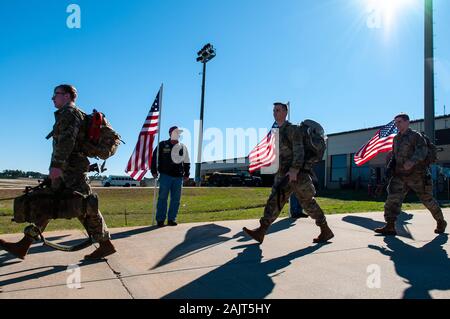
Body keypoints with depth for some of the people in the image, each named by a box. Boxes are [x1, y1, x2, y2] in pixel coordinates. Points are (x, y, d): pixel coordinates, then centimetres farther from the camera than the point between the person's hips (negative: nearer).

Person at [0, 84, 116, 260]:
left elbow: (67, 139, -21)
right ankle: (23, 246, 13)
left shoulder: (69, 112, -6)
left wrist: (57, 164, -28)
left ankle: (106, 245, -2)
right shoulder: (73, 114, 24)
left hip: (71, 169, -10)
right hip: (66, 171, 10)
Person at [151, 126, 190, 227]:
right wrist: (154, 171, 0)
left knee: (176, 199, 4)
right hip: (165, 175, -3)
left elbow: (186, 162, 17)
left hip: (178, 177, 3)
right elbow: (154, 157, 5)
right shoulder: (162, 145, 4)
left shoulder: (183, 147, 12)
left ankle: (171, 219, 14)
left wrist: (186, 174, 11)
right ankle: (160, 220, 6)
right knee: (162, 198, -2)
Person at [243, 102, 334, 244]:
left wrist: (294, 170, -30)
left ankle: (326, 231, 15)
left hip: (298, 173, -8)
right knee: (274, 201, -1)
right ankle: (260, 232, -5)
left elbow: (299, 150, -19)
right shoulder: (278, 132, 19)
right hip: (284, 174, 8)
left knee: (308, 203, -1)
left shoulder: (293, 129, -7)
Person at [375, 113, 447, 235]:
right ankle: (390, 226, -13)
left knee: (427, 199, 8)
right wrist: (391, 166, 7)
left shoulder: (415, 136, -7)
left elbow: (422, 151, -24)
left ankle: (441, 222, 32)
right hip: (400, 175, 5)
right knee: (393, 197, -11)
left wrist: (412, 161, -41)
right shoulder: (396, 139, 13)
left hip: (416, 175, -5)